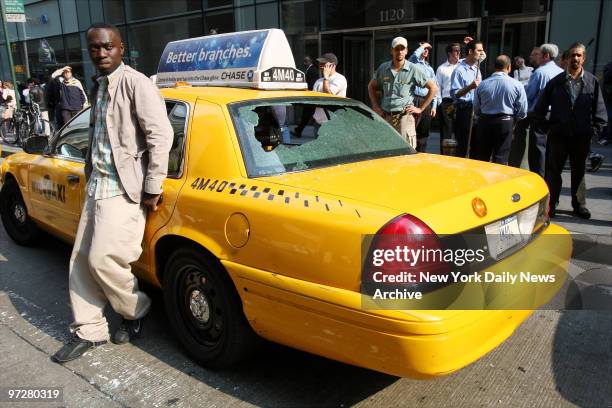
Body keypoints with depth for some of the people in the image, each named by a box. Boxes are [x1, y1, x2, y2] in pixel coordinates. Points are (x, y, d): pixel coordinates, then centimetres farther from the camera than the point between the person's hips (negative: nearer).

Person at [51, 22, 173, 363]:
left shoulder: (135, 83, -10)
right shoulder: (99, 88, 16)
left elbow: (161, 135, -18)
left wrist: (152, 188, -18)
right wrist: (90, 174, 19)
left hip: (124, 189, -9)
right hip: (97, 185, 9)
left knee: (102, 258, -11)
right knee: (81, 260, 10)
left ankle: (137, 311, 16)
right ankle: (89, 331, 22)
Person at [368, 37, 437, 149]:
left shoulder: (413, 69, -1)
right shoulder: (383, 68, 8)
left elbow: (433, 88, 1)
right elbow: (371, 86, 22)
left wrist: (420, 108, -3)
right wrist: (376, 107, 11)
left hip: (404, 117, -3)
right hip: (385, 117, 4)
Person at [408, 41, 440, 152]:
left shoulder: (429, 68, 20)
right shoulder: (413, 63, 4)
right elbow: (415, 55, -22)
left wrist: (434, 105, 10)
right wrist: (422, 46, -4)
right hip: (415, 100, -6)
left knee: (423, 134, 9)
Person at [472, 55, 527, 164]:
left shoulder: (482, 84, -1)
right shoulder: (517, 85, -6)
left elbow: (476, 110, 6)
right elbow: (522, 113, -3)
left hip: (484, 122, 2)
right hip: (505, 123, -2)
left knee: (481, 157, 12)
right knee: (501, 159, 4)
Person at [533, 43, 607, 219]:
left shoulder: (592, 82, 1)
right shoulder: (556, 82, -1)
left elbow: (600, 111, 3)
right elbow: (539, 109, 3)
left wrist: (594, 130, -3)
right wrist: (546, 128, -2)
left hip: (582, 137, 1)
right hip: (558, 136, -1)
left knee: (579, 172, 13)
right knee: (553, 171, 3)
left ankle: (579, 204, 25)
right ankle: (550, 204, 14)